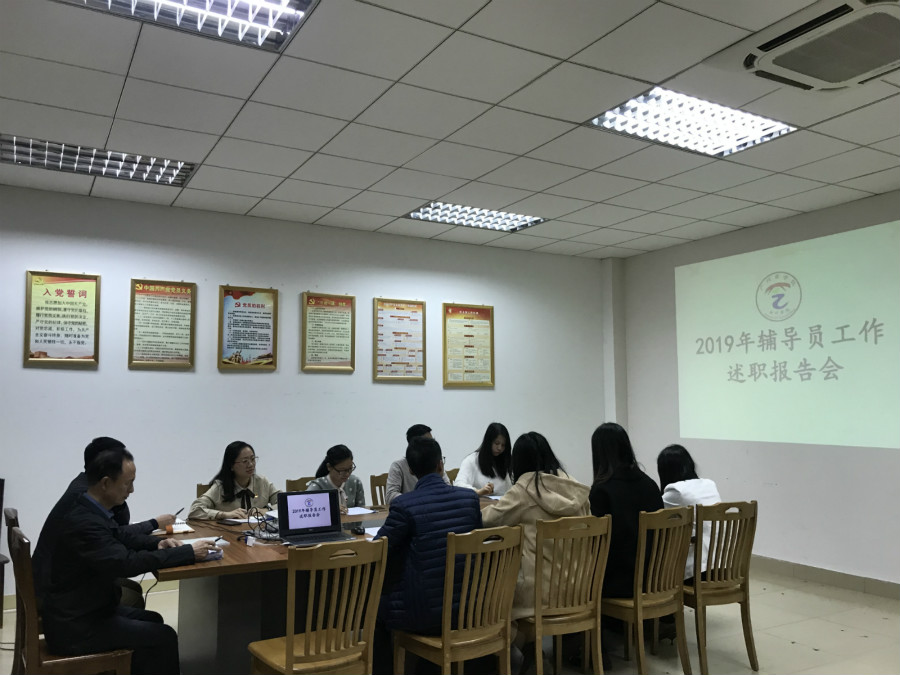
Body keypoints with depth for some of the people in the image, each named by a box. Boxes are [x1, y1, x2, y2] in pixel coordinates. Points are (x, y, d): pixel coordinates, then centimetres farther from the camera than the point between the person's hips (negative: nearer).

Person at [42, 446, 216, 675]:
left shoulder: (91, 510, 1)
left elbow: (121, 535, 16)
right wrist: (188, 552, -29)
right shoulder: (84, 522, -29)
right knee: (163, 637, -8)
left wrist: (157, 543, -4)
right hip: (75, 626, -10)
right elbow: (126, 562, -35)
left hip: (85, 609, 10)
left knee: (153, 620, 20)